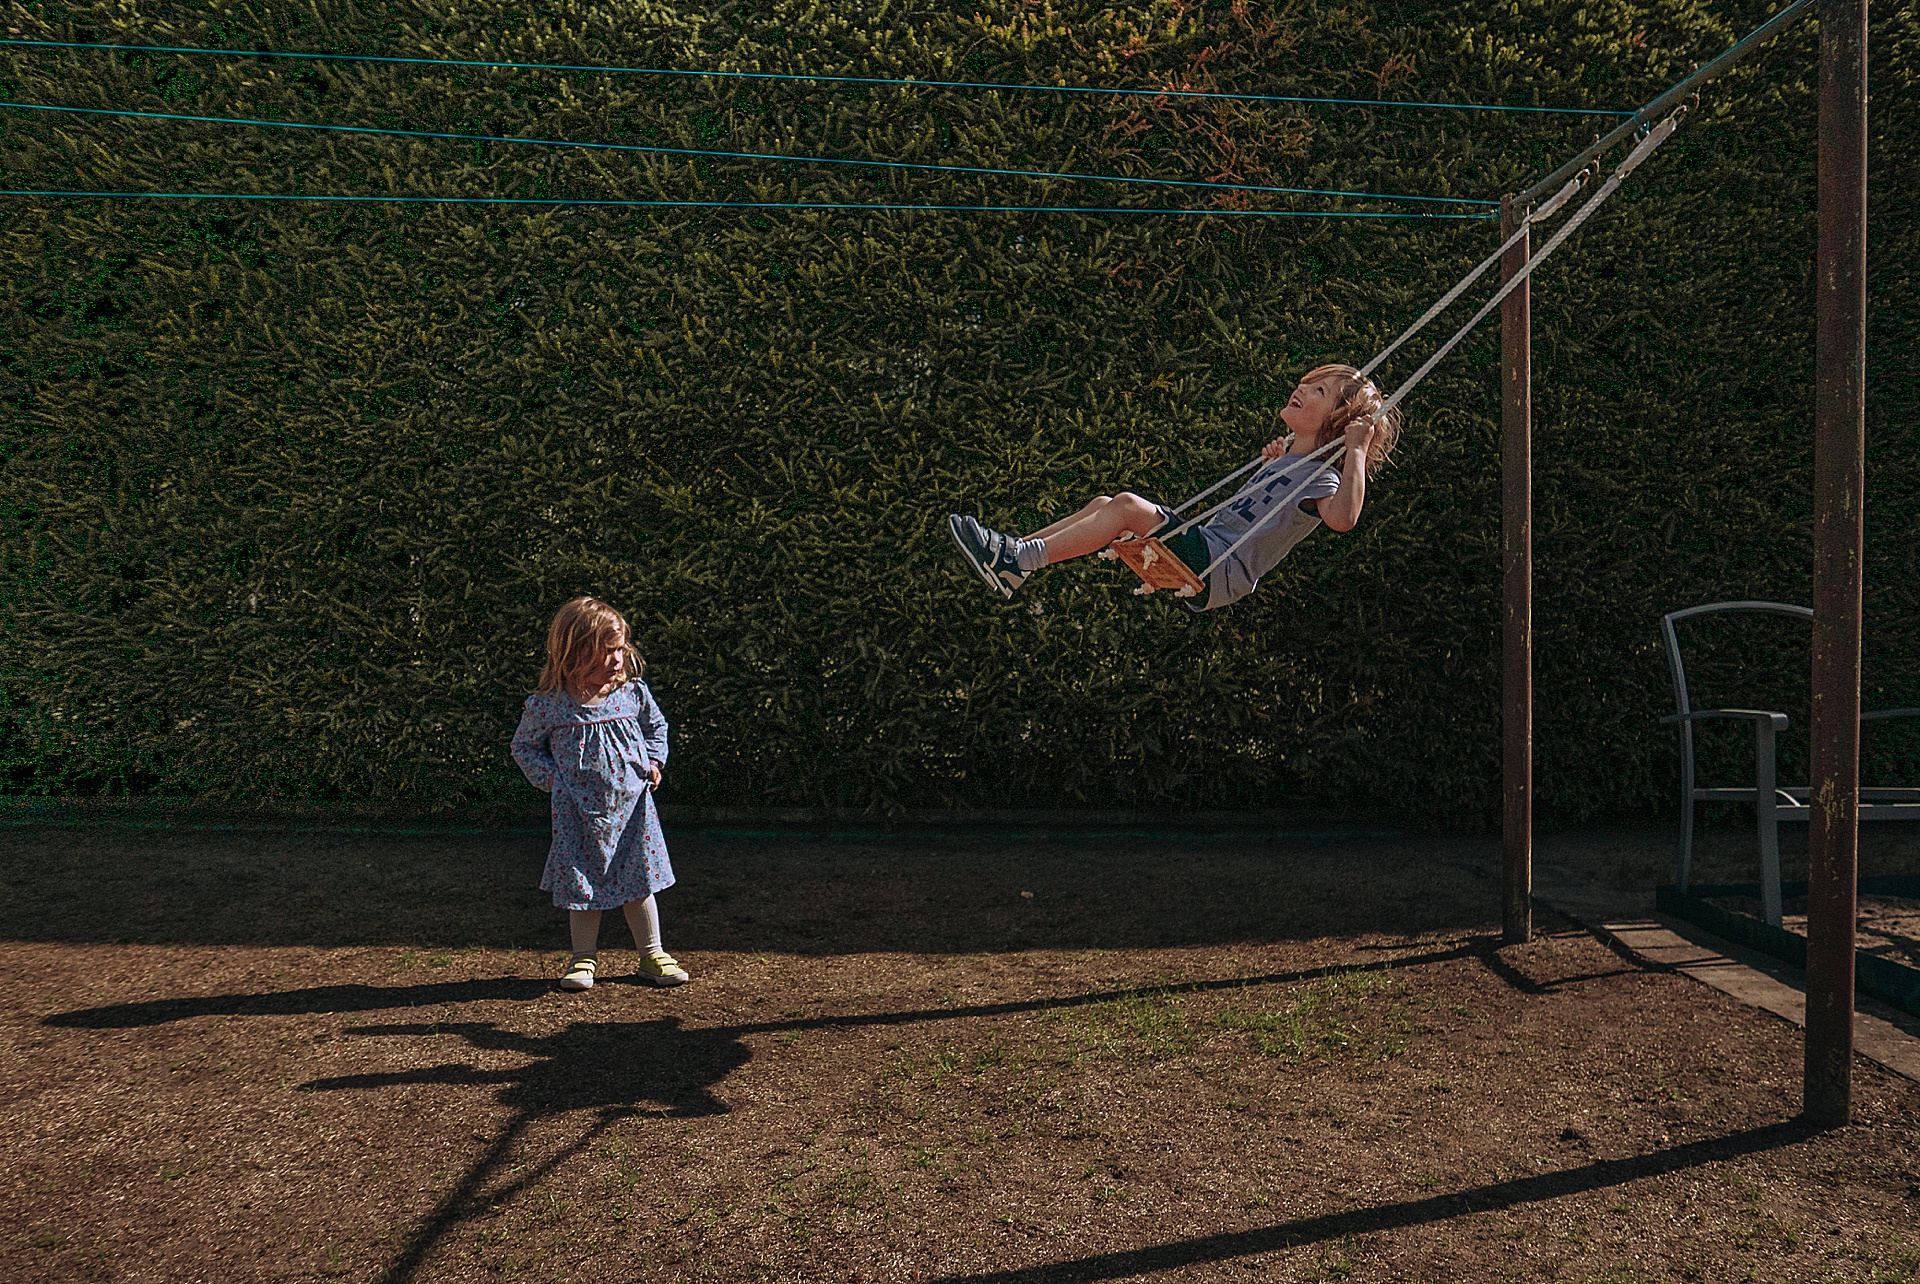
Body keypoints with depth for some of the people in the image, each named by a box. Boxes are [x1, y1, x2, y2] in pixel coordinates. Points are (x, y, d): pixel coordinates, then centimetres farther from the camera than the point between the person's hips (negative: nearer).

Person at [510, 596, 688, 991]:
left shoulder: (633, 693, -4)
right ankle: (584, 958, 26)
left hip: (631, 805, 2)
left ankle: (652, 955, 23)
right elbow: (524, 745, 6)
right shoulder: (547, 705, -11)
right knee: (583, 885, 7)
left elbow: (656, 726, 16)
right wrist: (548, 776, -7)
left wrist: (653, 761, 3)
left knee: (639, 883, 9)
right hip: (578, 813, -2)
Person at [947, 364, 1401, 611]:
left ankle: (1022, 558, -23)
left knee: (1127, 506, -24)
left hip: (1219, 571, -9)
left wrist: (1356, 451, -27)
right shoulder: (1289, 454, 18)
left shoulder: (1320, 477, -8)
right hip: (1203, 545, 9)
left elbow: (1342, 518, -31)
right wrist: (1271, 462, 23)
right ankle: (1014, 552, -1)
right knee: (1105, 504, 3)